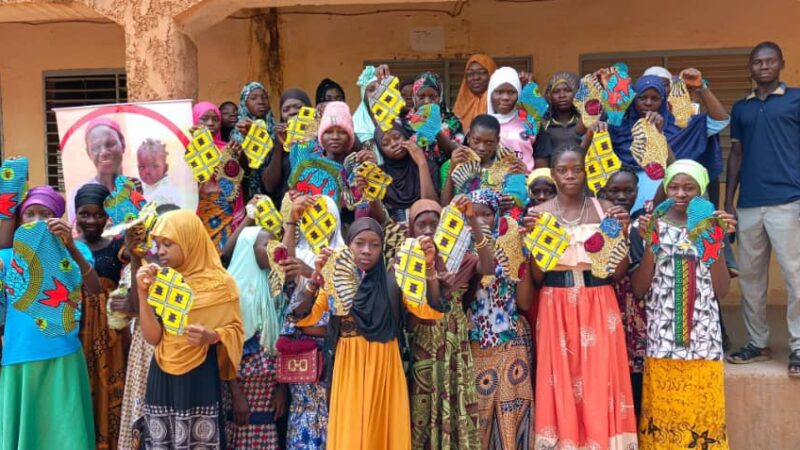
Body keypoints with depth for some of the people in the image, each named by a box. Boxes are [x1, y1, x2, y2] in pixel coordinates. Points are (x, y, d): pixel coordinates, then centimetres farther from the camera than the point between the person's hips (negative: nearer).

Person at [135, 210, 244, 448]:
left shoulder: (220, 283, -7)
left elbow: (235, 330, -3)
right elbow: (153, 337, -1)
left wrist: (211, 336, -23)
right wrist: (143, 292, -9)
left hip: (200, 377, -4)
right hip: (162, 376, 4)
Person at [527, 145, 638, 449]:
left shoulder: (605, 209, 4)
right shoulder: (539, 213, 1)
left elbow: (618, 273, 2)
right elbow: (536, 277, -2)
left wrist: (622, 234, -12)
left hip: (599, 308, 1)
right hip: (557, 309, -1)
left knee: (599, 383, 2)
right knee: (561, 386, 3)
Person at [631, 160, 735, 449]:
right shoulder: (649, 227, 1)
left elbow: (721, 290, 0)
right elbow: (638, 289, -4)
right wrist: (649, 245, -15)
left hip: (704, 336, 2)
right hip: (662, 336, -2)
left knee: (703, 411, 5)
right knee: (662, 411, 2)